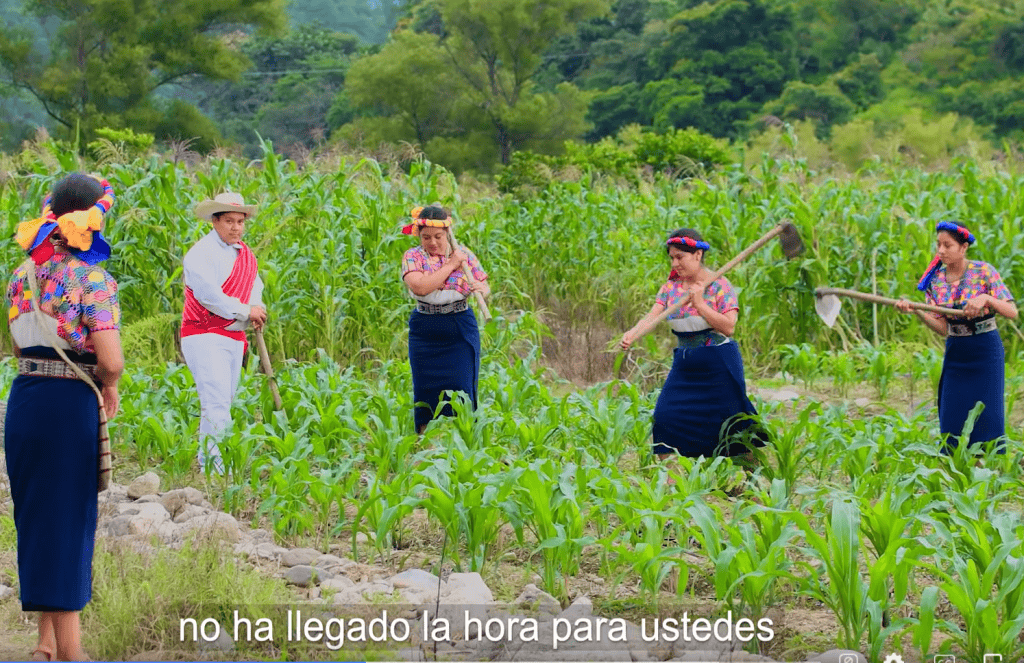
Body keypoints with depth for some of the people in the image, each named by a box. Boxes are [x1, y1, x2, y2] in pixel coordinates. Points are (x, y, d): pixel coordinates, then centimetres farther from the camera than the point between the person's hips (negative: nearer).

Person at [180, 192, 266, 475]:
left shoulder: (245, 255, 16)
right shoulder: (201, 253, -10)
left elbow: (256, 289, 15)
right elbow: (208, 294, -19)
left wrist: (256, 309, -9)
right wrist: (245, 312, -12)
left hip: (235, 338, 8)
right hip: (204, 337, -8)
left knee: (224, 401, 11)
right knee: (216, 401, -17)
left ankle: (205, 459, 19)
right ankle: (214, 465, -21)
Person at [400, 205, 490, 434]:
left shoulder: (464, 256, 4)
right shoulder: (412, 257, -1)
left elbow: (485, 288, 6)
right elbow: (420, 287, -19)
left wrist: (481, 289, -19)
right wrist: (450, 265, -13)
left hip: (461, 331, 0)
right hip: (425, 333, 0)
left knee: (461, 387, -3)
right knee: (427, 389, 2)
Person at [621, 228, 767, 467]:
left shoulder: (719, 285, -9)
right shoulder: (670, 288, 4)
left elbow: (729, 327, -16)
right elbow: (651, 317, -9)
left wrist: (699, 303, -22)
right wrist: (632, 333, -28)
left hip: (719, 365, -5)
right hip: (685, 364, 5)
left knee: (730, 419, 0)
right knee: (666, 414, -5)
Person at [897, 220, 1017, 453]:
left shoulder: (984, 272, -10)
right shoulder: (934, 280, 0)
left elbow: (1012, 312, -15)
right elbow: (942, 328, -6)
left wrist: (986, 298, -32)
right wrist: (915, 310, -22)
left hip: (986, 351, -3)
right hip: (955, 353, 3)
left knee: (987, 415, -5)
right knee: (952, 419, 0)